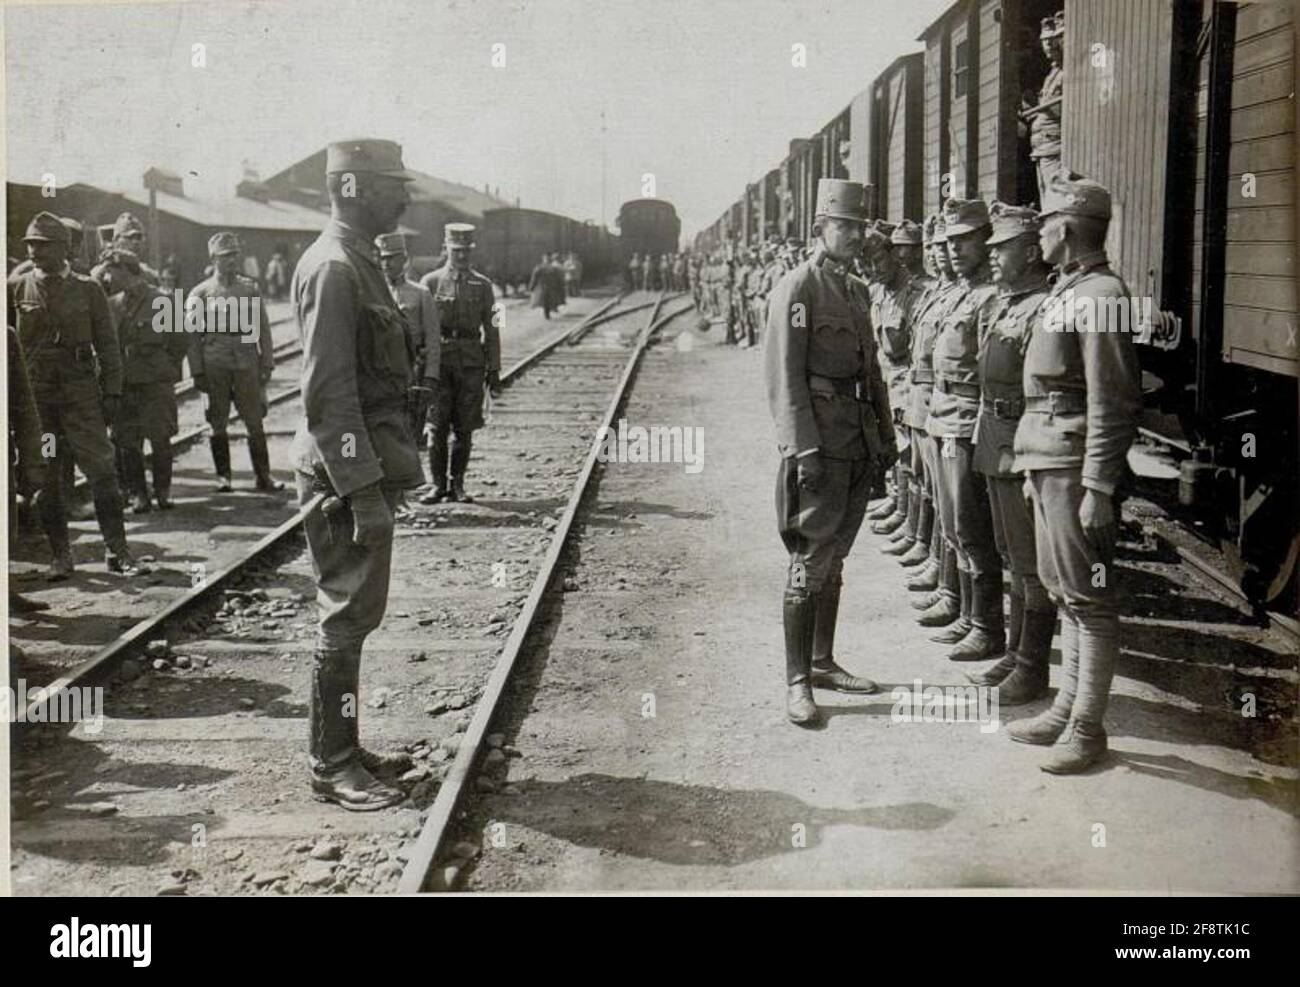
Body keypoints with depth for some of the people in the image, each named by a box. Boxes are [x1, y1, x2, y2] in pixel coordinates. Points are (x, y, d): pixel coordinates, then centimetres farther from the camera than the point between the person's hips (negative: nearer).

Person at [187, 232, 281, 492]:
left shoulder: (251, 288, 9)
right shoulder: (200, 293, 4)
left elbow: (263, 328, 10)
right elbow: (192, 334, 3)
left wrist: (267, 363, 5)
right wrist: (197, 372, -3)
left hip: (247, 363, 1)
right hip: (215, 365, -1)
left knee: (255, 422, -1)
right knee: (218, 424, 6)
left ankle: (262, 476, 5)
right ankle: (223, 476, 15)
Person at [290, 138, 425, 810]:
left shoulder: (359, 263, 15)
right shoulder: (332, 269, -16)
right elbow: (327, 393, -22)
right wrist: (363, 490, -24)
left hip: (367, 467, 10)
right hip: (346, 475, -10)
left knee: (353, 614, 15)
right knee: (347, 617, -2)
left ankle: (344, 749, 26)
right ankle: (332, 767, 9)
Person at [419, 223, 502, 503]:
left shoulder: (482, 285, 9)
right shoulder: (430, 282, 5)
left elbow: (491, 330, 9)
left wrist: (494, 371, 3)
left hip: (471, 364, 1)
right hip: (439, 362, -1)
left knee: (464, 429, 4)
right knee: (437, 427, -3)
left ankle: (457, 485, 13)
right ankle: (438, 485, 6)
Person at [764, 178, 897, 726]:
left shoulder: (857, 290, 16)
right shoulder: (797, 286, -8)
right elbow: (783, 376, -13)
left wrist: (885, 434, 17)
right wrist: (802, 448, -19)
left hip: (859, 441, 8)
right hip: (820, 440, -8)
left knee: (834, 556, 14)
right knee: (810, 560, -5)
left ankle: (823, 662, 24)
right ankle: (797, 682, 0)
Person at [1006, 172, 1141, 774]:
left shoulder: (1099, 296, -15)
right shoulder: (1065, 292, 15)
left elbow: (1114, 403, -19)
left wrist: (1098, 488, -21)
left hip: (1076, 464, -10)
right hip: (1048, 459, 10)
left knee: (1088, 597, -2)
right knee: (1062, 589, 16)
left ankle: (1088, 728, 5)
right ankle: (1068, 706, 27)